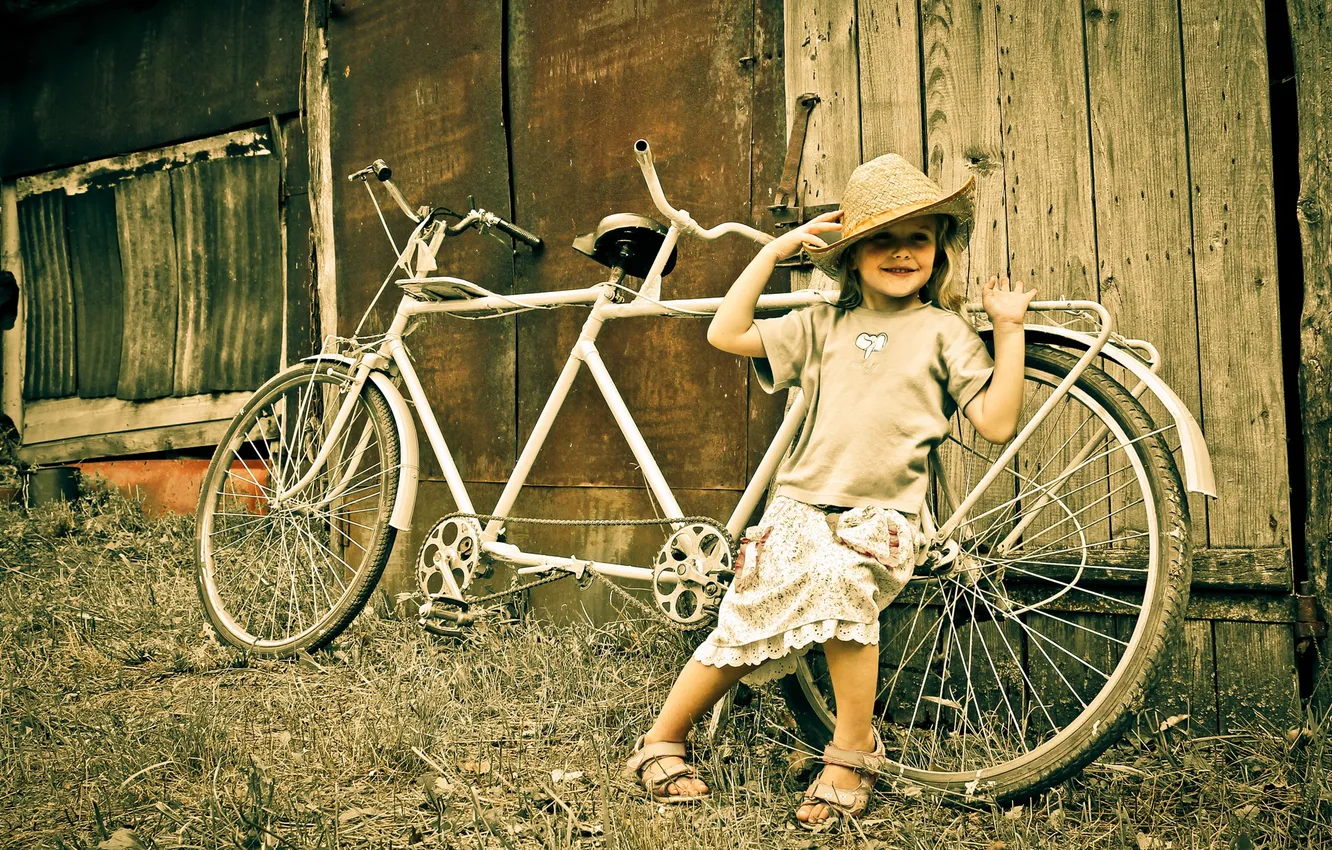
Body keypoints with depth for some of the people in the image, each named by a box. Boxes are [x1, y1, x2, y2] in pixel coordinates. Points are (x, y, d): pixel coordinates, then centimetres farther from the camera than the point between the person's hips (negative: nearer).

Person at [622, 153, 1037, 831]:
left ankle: (851, 757, -17)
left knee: (842, 578, -33)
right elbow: (726, 334, 7)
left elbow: (997, 423, 1)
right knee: (748, 623, -11)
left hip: (879, 515, -2)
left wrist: (1009, 330, -4)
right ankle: (660, 744, 11)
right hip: (800, 502, 2)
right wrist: (775, 249, 6)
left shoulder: (943, 330, 8)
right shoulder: (823, 324, 14)